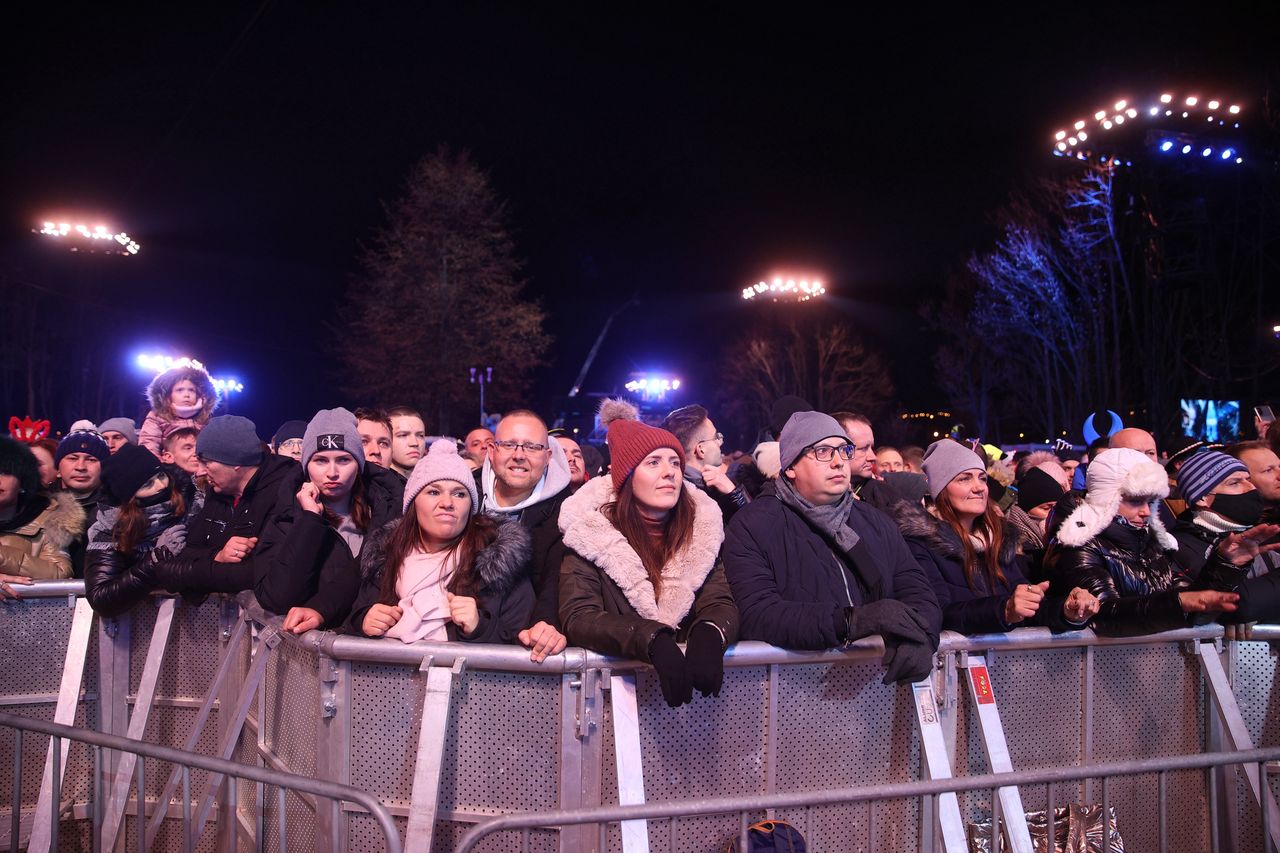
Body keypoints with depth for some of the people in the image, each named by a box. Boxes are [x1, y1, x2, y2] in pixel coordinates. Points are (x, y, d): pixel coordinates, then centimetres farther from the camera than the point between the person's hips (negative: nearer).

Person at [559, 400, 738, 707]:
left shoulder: (701, 524, 3)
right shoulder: (592, 527, -6)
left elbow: (721, 603, -2)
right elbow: (578, 617, -12)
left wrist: (709, 635, -25)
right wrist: (652, 641, -27)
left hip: (683, 672, 2)